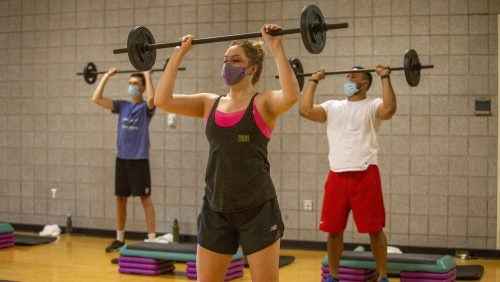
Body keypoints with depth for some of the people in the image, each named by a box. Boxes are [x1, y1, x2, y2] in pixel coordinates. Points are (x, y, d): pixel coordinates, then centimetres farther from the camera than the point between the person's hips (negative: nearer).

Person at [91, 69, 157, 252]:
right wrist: (106, 77, 6)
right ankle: (120, 239, 19)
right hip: (122, 158, 6)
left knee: (145, 199, -3)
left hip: (139, 160, -6)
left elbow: (151, 98, -28)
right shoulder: (122, 106, 11)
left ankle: (152, 240, -1)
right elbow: (96, 98, 4)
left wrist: (148, 76, -18)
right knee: (120, 199, 9)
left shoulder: (146, 107, -3)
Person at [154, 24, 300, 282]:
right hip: (215, 209, 5)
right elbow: (163, 100, -2)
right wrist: (178, 54, 1)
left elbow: (291, 95, -27)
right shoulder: (210, 104, 8)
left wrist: (276, 48, -22)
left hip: (257, 209, -5)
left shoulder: (263, 103, -5)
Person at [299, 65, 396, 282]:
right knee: (333, 229, 8)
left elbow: (389, 109, -21)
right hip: (337, 175, 4)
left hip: (365, 174, -4)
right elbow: (305, 110, 2)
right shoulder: (332, 107, 14)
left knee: (374, 229, -1)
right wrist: (313, 81, 9)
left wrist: (385, 78, -16)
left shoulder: (372, 106, 1)